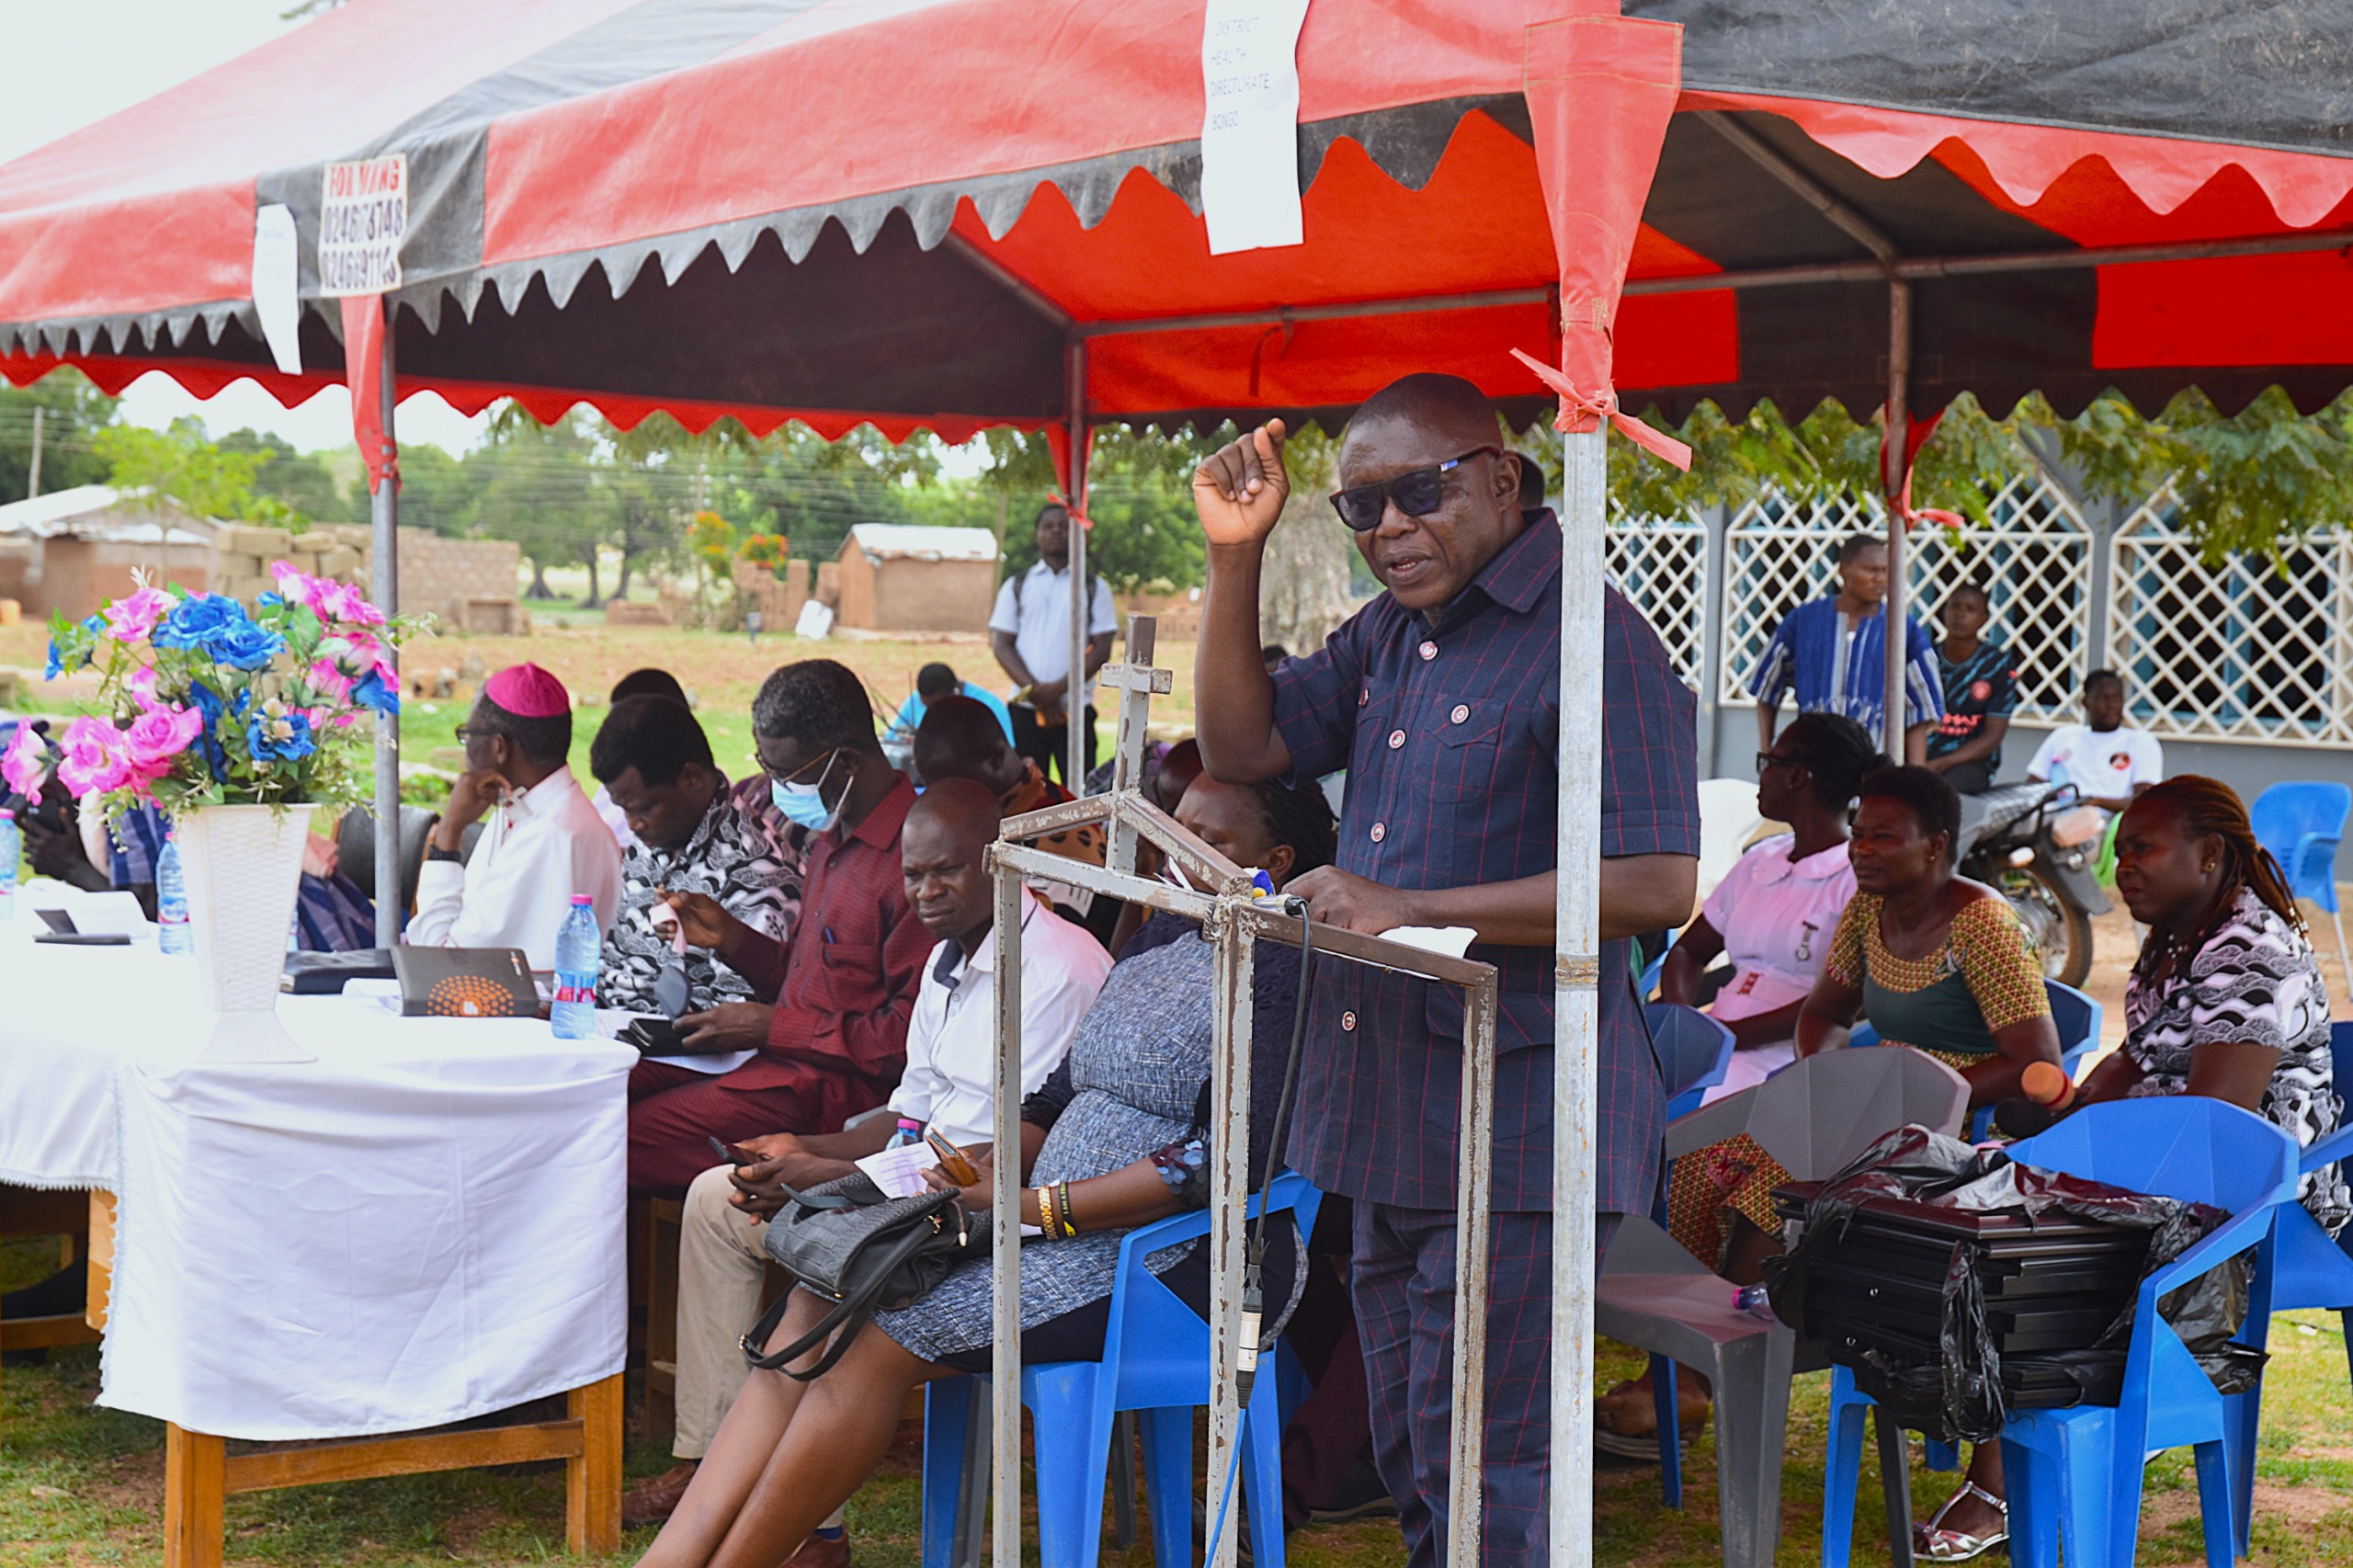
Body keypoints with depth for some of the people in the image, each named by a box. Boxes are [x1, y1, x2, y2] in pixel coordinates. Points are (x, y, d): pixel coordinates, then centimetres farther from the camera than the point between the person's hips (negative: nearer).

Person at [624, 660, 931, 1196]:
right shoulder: (832, 838, 16)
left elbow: (910, 1037, -19)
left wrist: (772, 1027, -14)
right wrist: (729, 937, 7)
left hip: (839, 1085, -10)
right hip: (780, 1053, 10)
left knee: (630, 1137, -21)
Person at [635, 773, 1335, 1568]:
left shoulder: (1284, 968, -11)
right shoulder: (1162, 939, 18)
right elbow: (1061, 1098, 18)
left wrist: (1033, 1204, -19)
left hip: (1187, 1263, -8)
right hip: (1071, 1228, 9)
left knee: (881, 1340, -22)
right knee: (818, 1307, -10)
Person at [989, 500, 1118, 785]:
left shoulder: (1094, 588, 9)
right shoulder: (1016, 587, 12)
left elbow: (1102, 649, 1)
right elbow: (1001, 645, 5)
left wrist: (1059, 688, -12)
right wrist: (1035, 691, -9)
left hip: (1075, 708, -1)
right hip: (1025, 708, 1)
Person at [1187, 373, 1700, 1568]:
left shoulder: (1590, 643, -16)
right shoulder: (1390, 632, 12)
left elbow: (1657, 885, -23)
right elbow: (1241, 747, 16)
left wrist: (1411, 909, -22)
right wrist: (1234, 556, 4)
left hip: (1510, 1133, -9)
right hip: (1386, 1115, 9)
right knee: (1411, 1468, 18)